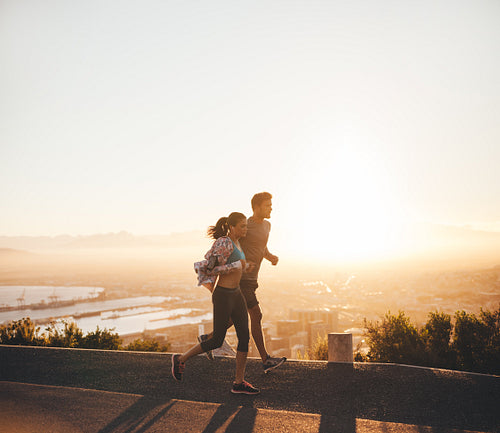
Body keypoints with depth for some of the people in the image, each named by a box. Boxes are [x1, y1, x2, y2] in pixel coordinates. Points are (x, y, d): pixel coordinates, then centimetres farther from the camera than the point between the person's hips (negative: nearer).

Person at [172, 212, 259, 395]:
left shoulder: (234, 242, 8)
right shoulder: (225, 243, -20)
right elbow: (211, 268, -23)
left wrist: (244, 265, 17)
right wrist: (237, 265, -18)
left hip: (235, 294, 9)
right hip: (223, 296, -9)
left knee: (244, 337, 4)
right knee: (217, 341, 3)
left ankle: (239, 383, 12)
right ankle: (181, 359, 24)